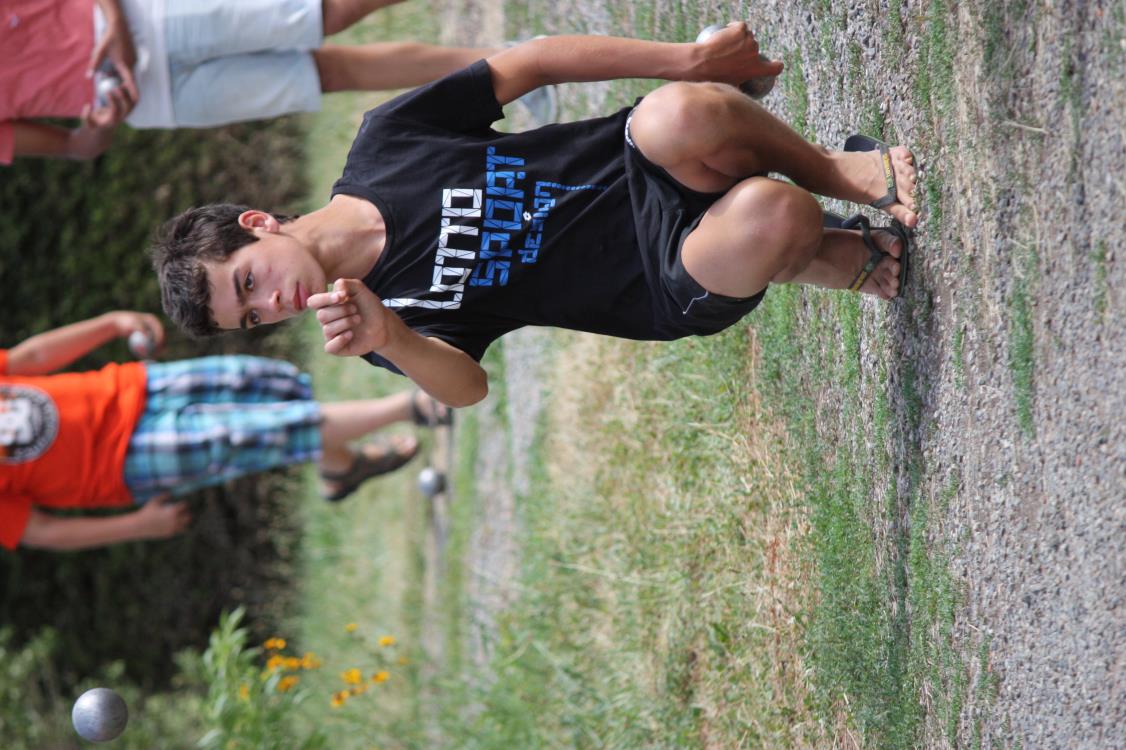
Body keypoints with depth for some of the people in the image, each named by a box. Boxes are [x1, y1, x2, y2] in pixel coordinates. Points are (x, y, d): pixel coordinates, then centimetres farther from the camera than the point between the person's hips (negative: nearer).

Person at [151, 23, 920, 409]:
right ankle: (849, 257, -2)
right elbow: (465, 385, -18)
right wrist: (388, 338, -40)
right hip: (663, 290, -3)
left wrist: (690, 61, -6)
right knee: (767, 223, -39)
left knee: (679, 117, -37)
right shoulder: (383, 307, -3)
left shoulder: (386, 135, -2)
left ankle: (846, 171, -7)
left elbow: (534, 63, 0)